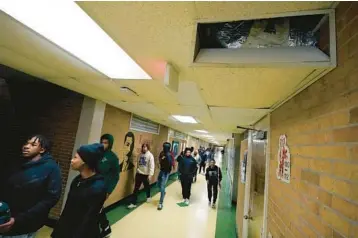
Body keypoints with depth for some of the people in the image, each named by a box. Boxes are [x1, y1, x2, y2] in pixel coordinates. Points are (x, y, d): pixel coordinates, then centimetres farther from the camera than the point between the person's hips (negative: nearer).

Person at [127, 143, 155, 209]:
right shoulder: (140, 155, 6)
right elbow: (138, 164, 11)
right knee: (136, 188, 5)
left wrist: (150, 174, -22)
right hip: (139, 174, 4)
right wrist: (137, 170, 11)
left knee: (147, 187, 17)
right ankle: (133, 203, 13)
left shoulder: (150, 155, -13)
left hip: (146, 174, -4)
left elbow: (151, 166, -17)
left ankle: (148, 197, 44)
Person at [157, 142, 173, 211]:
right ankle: (164, 192, 50)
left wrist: (168, 157, -34)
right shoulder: (162, 153, -2)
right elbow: (159, 161, 3)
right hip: (161, 170, 6)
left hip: (166, 172, -6)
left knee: (162, 187, -7)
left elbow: (171, 164, -24)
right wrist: (161, 159, -19)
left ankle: (161, 203, 5)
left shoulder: (170, 155, -17)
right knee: (159, 185, 19)